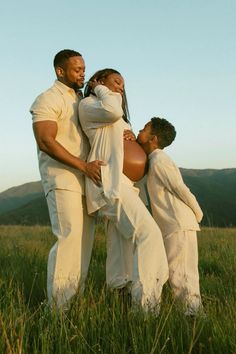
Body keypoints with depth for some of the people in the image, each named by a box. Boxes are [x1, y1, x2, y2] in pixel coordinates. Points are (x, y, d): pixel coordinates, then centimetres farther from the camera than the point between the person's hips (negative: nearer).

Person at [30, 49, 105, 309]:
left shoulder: (80, 100, 19)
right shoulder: (48, 100, -5)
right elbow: (45, 141, -17)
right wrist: (83, 165, -22)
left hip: (85, 180, 8)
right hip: (61, 178, -8)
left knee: (85, 238, 4)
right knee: (69, 237, -15)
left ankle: (75, 301, 11)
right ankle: (57, 305, -8)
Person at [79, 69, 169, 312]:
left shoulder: (114, 122, 30)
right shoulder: (87, 104, 0)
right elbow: (114, 111, -19)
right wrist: (100, 89, -2)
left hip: (119, 181, 10)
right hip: (109, 181, -10)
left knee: (121, 249, 6)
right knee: (148, 233, -19)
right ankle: (146, 305, -20)